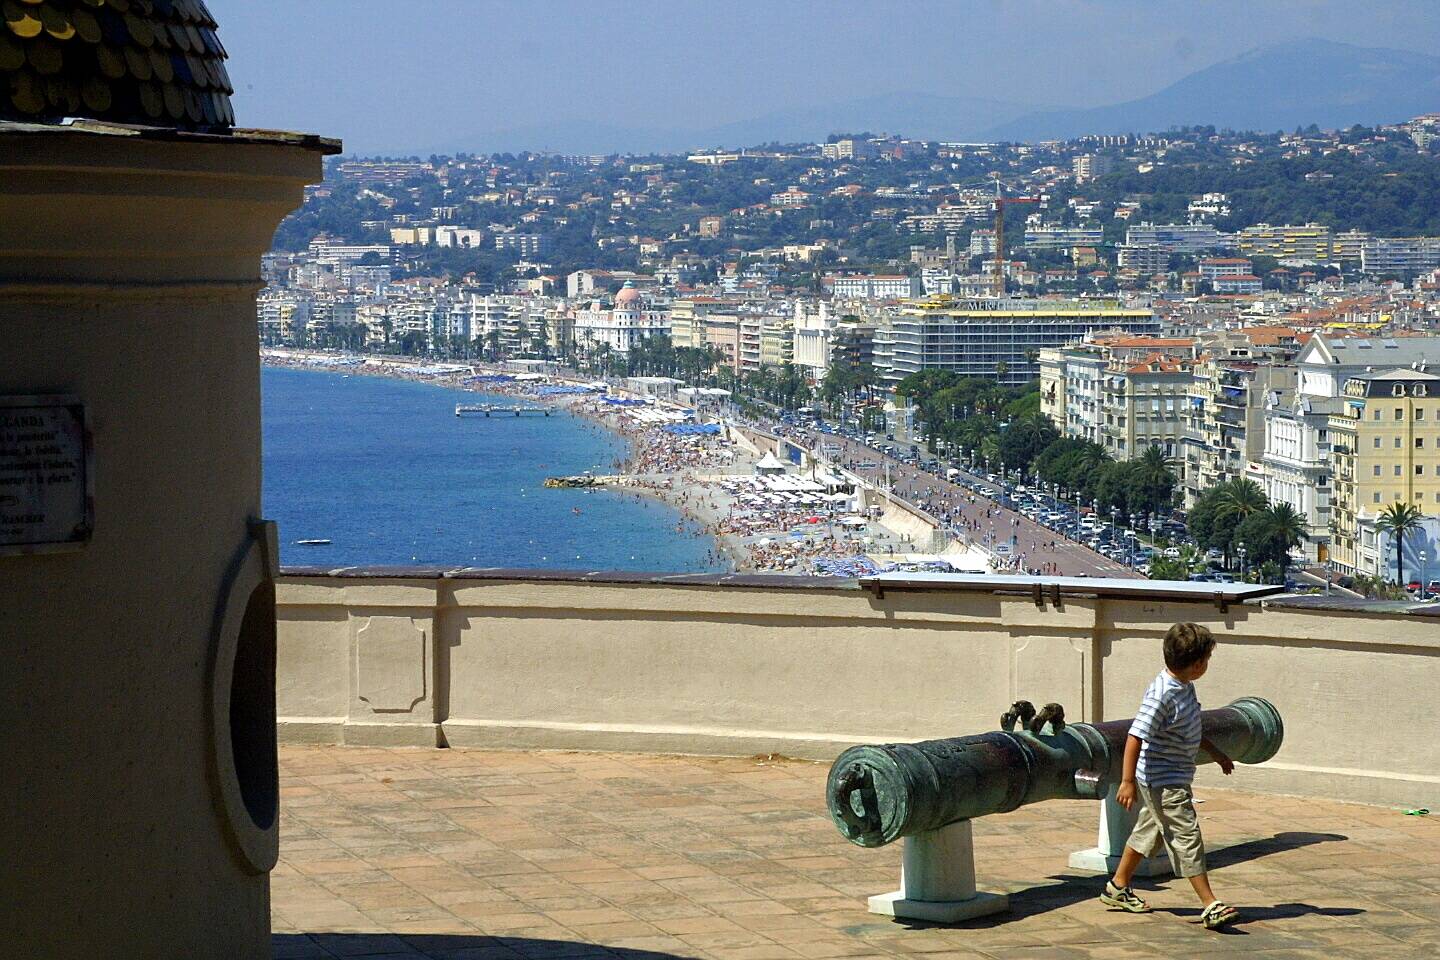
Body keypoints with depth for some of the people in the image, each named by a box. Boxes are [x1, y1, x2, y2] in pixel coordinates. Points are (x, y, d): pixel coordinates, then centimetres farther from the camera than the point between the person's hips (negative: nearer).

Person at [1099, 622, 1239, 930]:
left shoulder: (1185, 688, 5)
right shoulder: (1161, 696, -26)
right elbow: (1135, 737, -27)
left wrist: (1216, 753, 28)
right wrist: (1128, 781, -27)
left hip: (1174, 779, 10)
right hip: (1162, 781, -10)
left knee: (1149, 831, 20)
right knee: (1187, 837, -9)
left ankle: (1117, 888, 34)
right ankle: (1210, 905, -8)